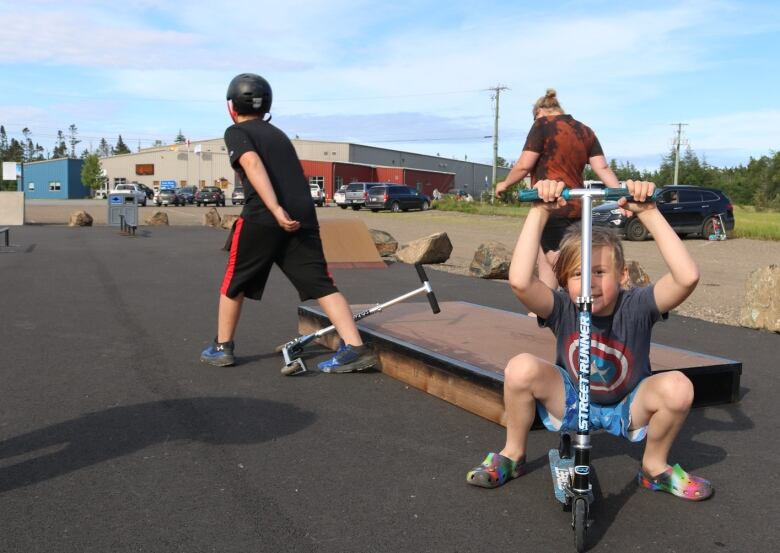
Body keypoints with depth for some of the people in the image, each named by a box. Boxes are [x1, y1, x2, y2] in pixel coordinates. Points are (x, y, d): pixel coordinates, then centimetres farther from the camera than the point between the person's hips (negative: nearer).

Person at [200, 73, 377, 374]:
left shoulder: (236, 132, 8)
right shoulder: (278, 134, 28)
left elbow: (252, 163, -12)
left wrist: (276, 209, -22)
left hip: (263, 217, -5)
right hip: (303, 216, 5)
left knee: (234, 281, 14)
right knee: (321, 283, 1)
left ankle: (222, 347, 25)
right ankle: (355, 347, -10)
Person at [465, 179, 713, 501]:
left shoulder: (636, 307, -21)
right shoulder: (562, 308, -21)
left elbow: (688, 277, -40)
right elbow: (520, 281, -42)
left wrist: (649, 213, -42)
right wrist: (540, 212, -42)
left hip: (628, 410, 1)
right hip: (571, 402, 0)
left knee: (677, 387, -30)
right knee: (521, 368, -28)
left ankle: (655, 466, 2)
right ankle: (512, 455, -1)